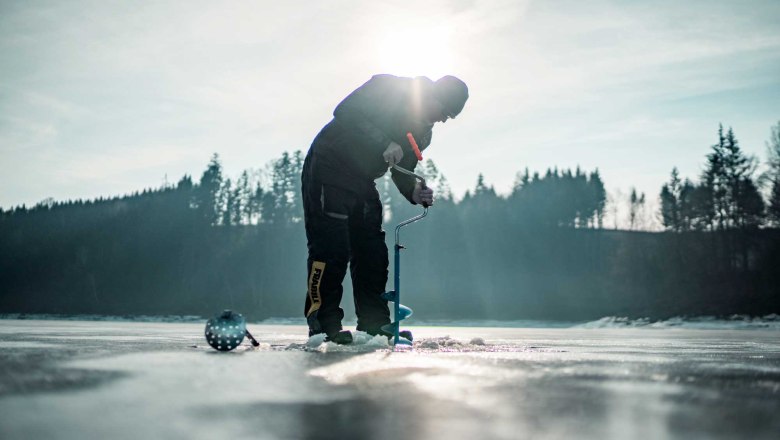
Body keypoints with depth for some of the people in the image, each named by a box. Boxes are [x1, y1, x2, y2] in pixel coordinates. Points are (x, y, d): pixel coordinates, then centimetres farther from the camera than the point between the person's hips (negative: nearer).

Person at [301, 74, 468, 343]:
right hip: (329, 167, -8)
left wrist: (415, 194, -14)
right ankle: (323, 323, -11)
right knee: (332, 246, -14)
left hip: (363, 180, 8)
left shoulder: (422, 132, 6)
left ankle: (375, 323, 10)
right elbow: (345, 111, -25)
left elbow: (402, 171, 8)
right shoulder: (388, 87, -15)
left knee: (372, 249, 4)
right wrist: (384, 144, -34)